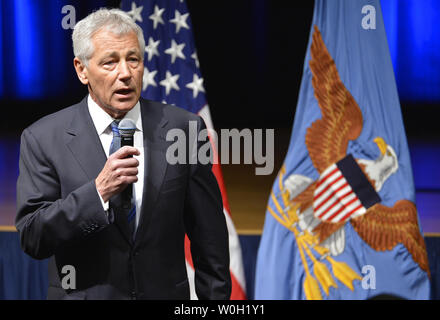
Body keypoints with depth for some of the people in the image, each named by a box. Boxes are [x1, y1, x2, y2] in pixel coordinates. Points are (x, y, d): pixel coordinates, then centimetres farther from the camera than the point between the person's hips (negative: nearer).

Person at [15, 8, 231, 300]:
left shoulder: (184, 129, -5)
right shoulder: (43, 139, -8)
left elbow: (209, 235, -1)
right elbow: (32, 238, -15)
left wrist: (216, 298, -1)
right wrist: (98, 191, -26)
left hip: (166, 295, 1)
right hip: (83, 293, -1)